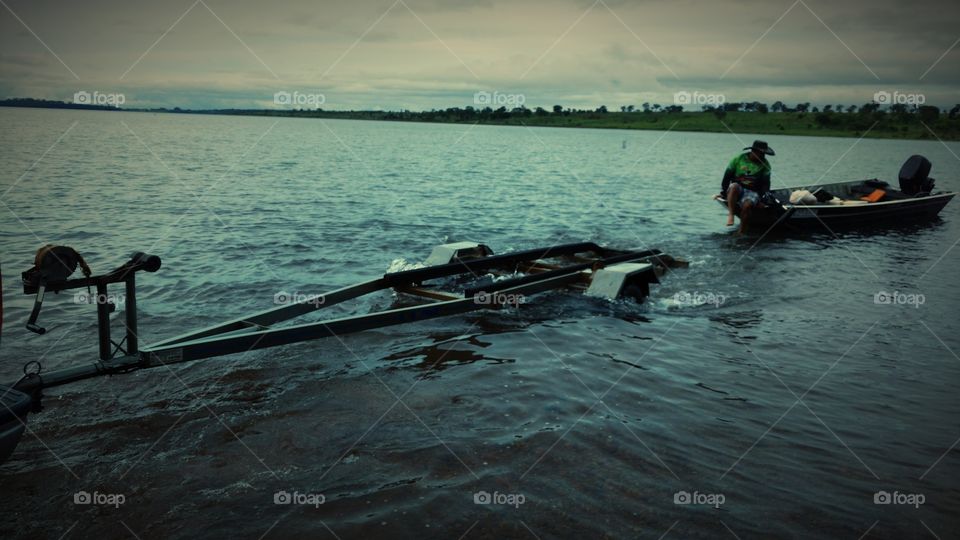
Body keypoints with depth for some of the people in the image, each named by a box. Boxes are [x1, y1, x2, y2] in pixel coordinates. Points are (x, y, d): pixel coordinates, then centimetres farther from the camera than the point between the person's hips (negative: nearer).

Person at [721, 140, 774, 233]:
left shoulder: (765, 164, 6)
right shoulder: (739, 159, 2)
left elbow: (765, 183, 2)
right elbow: (727, 176, 5)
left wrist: (763, 196, -13)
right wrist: (723, 192, 1)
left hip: (753, 192, 0)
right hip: (737, 189, 0)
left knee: (747, 205, -33)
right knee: (734, 186, -37)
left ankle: (741, 232, -25)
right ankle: (731, 214, -34)